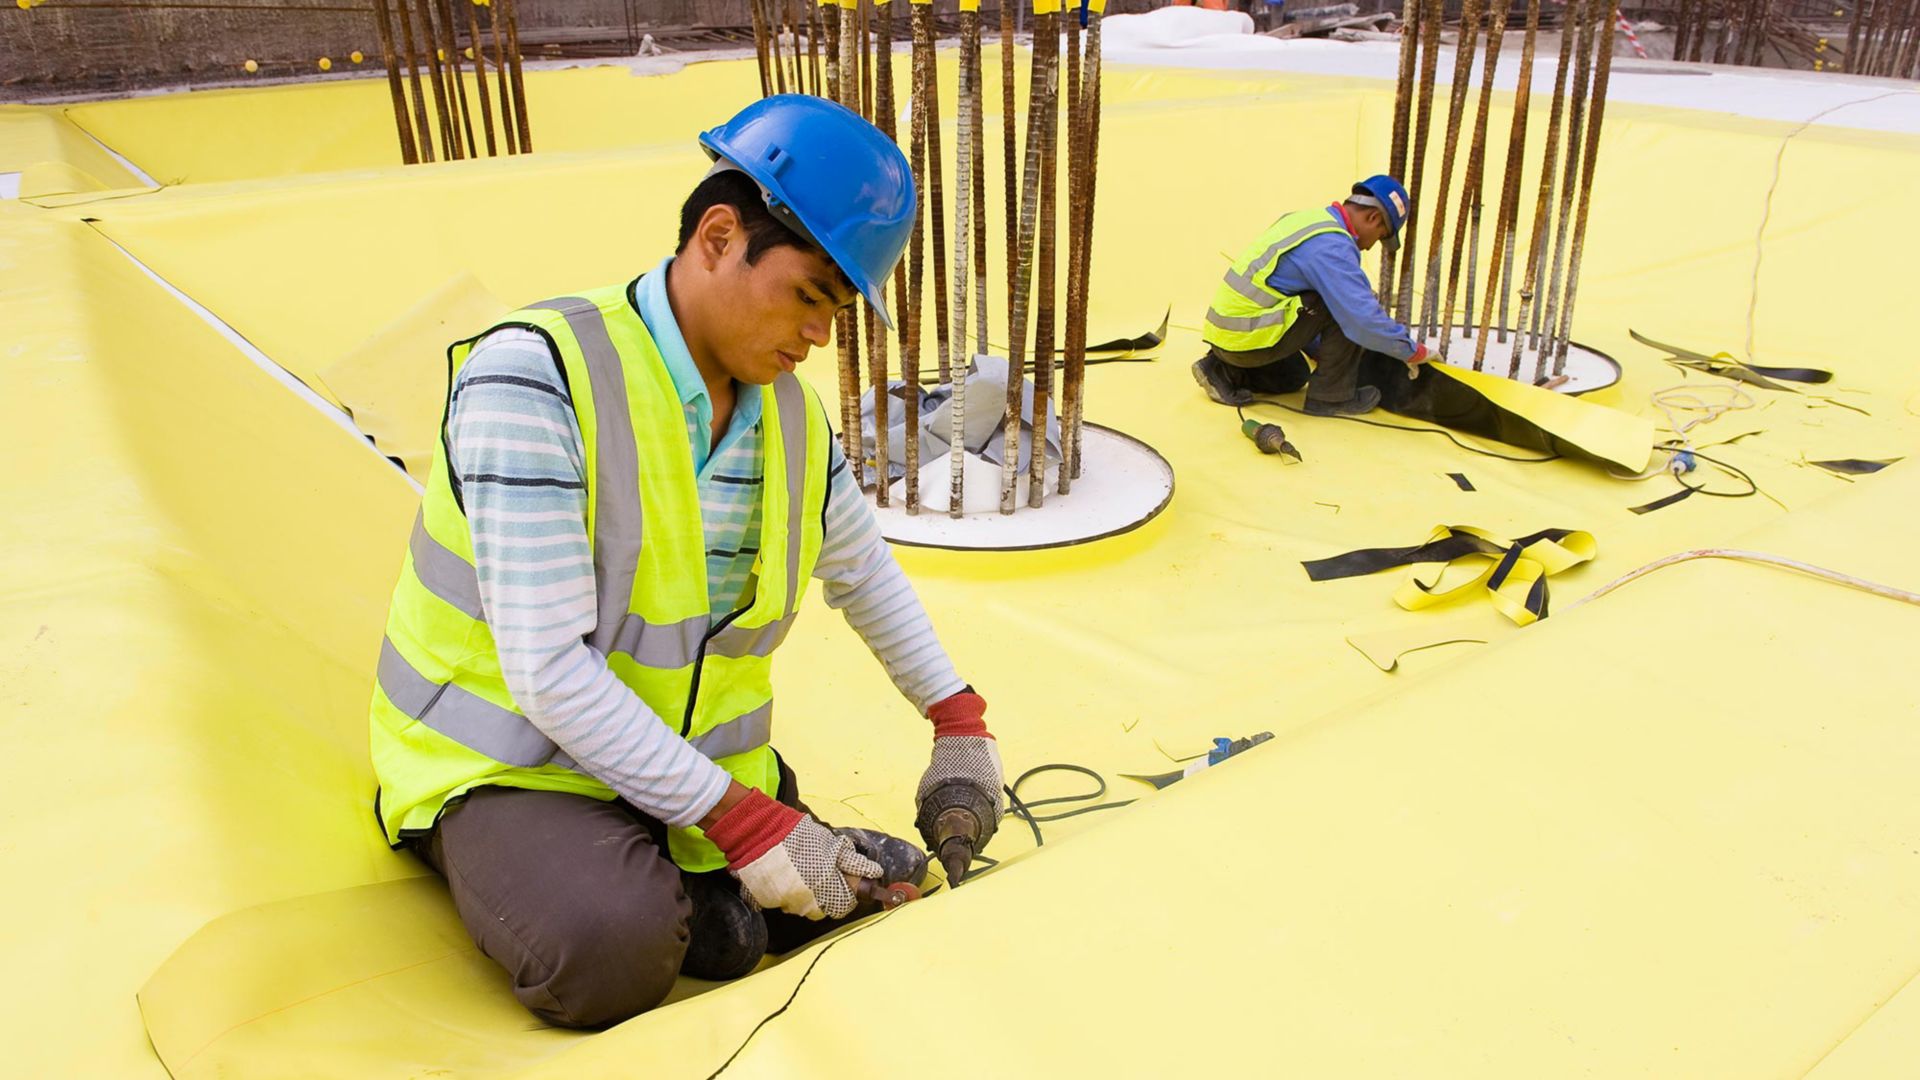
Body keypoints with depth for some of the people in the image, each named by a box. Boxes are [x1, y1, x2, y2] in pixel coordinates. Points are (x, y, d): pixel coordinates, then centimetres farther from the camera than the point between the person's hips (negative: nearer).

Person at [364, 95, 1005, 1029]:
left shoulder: (790, 410, -3)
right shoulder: (536, 373, -24)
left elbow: (864, 573, 15)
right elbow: (547, 671, -28)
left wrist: (959, 725, 12)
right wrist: (743, 819, -26)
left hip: (694, 755, 6)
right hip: (504, 763, -6)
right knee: (614, 957, -31)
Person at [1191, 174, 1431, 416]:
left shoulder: (1309, 219, 14)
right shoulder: (1331, 245, -17)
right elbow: (1364, 318, -22)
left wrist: (1320, 353, 34)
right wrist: (1414, 352, -6)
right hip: (1246, 339, -10)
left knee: (1294, 376, 32)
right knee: (1347, 303, -11)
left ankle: (1223, 371, 15)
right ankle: (1331, 396, -1)